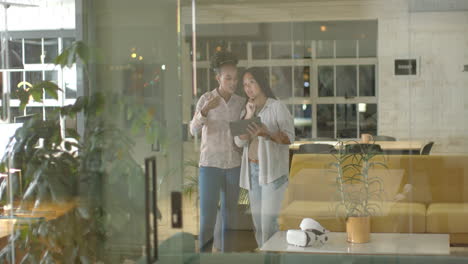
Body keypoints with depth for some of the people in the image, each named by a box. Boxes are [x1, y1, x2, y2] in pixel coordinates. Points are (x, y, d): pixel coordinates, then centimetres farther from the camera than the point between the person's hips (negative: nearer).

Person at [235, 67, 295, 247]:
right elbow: (239, 142, 5)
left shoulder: (277, 107, -3)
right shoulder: (246, 110, 14)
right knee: (257, 221, 7)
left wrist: (266, 134, -22)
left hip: (272, 170, -6)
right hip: (252, 170, 6)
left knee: (268, 221, -12)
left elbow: (289, 138, -7)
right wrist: (248, 117, -7)